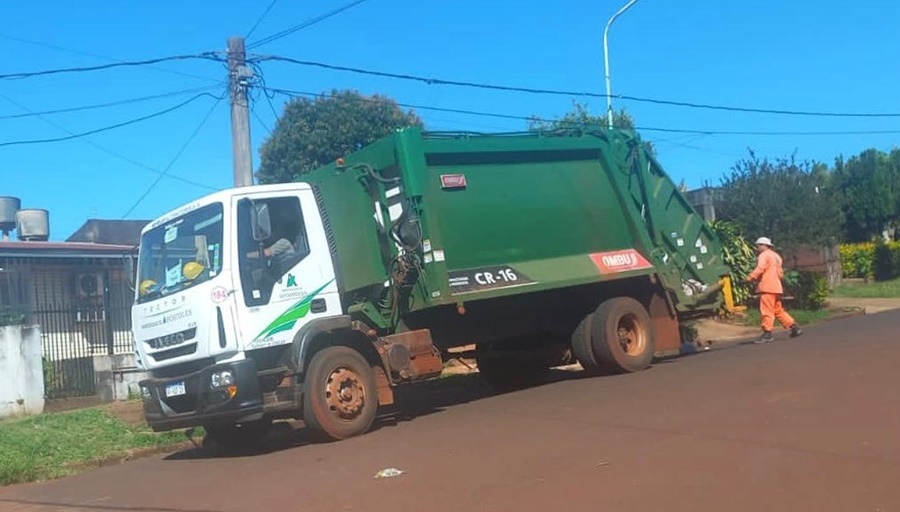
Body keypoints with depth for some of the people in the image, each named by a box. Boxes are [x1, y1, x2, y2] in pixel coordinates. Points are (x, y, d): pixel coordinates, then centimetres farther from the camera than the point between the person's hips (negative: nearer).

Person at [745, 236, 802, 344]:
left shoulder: (764, 255, -5)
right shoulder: (776, 256, 24)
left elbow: (759, 269, -19)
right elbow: (780, 273, 25)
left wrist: (750, 278, -19)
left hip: (767, 287, -10)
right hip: (776, 286, 10)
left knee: (766, 310, -10)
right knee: (778, 310, 15)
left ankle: (767, 333, -12)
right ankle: (794, 327, 14)